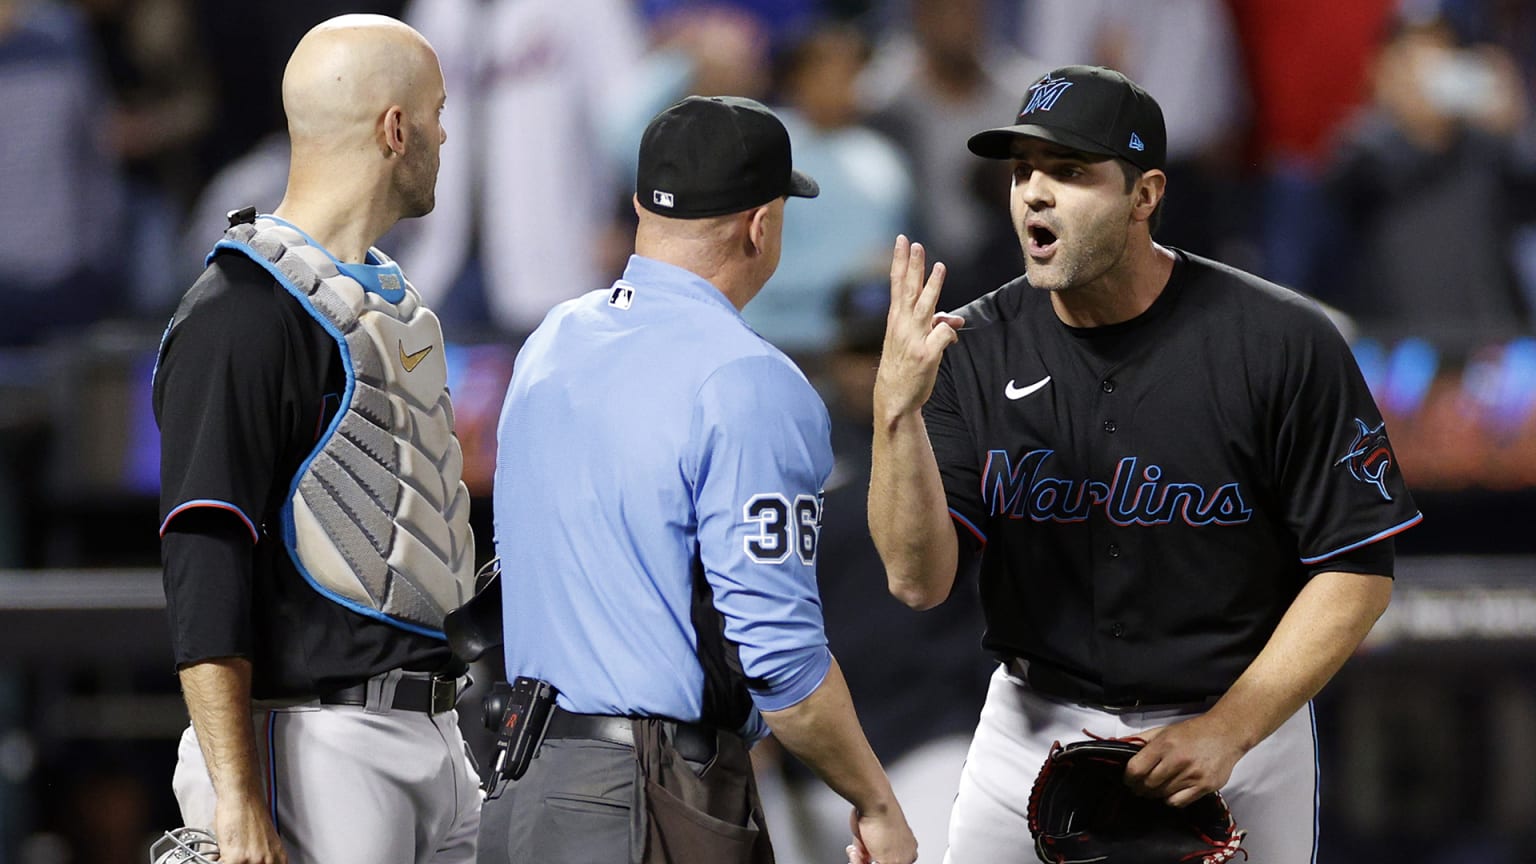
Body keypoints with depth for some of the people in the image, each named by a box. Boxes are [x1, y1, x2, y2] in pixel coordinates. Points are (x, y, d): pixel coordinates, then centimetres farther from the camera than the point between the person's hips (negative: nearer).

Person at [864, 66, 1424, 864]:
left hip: (1244, 719, -2)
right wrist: (897, 413, -26)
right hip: (1032, 730, 2)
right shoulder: (977, 350, -5)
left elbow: (1357, 569, -10)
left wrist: (1229, 730, -17)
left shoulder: (1281, 343, -13)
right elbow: (919, 580, -11)